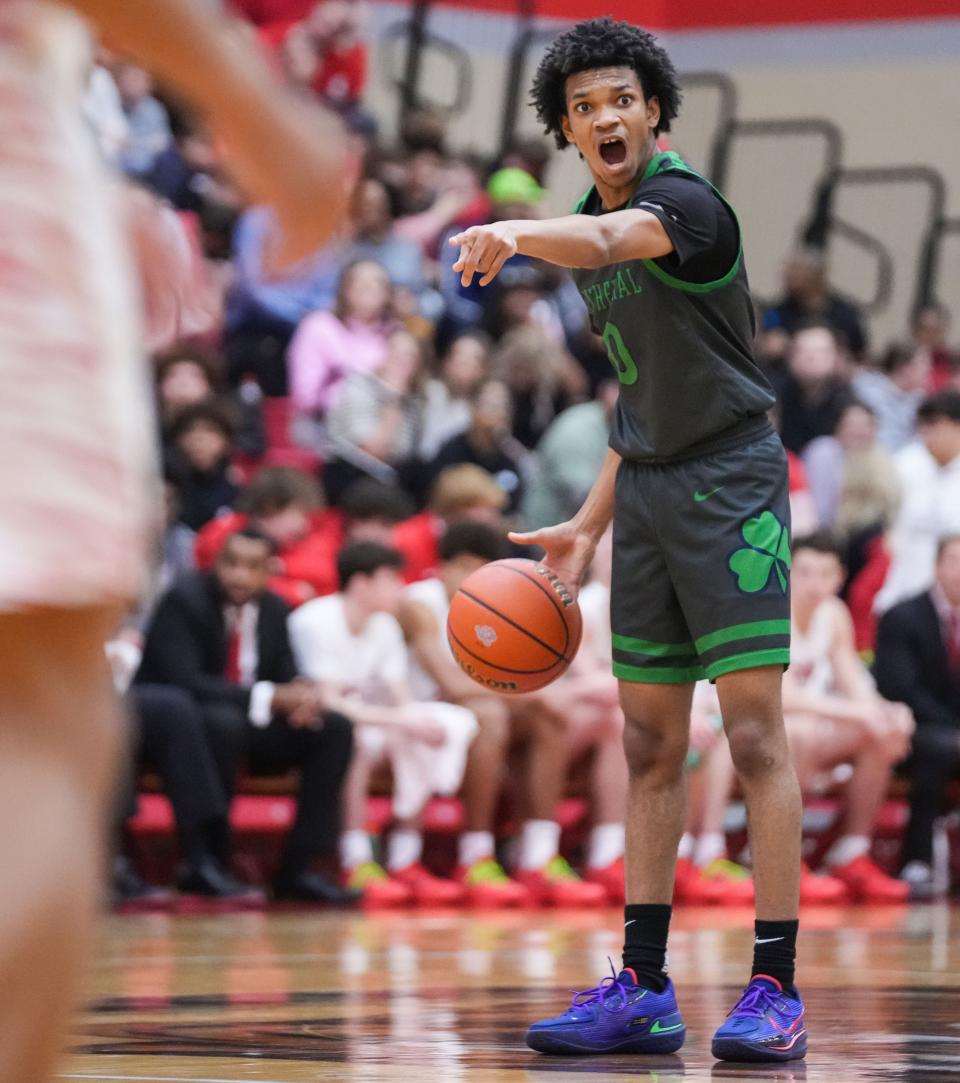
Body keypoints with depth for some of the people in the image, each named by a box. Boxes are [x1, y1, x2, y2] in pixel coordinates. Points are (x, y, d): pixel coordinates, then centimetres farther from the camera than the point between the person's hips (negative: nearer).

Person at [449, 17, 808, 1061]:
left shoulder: (685, 203, -12)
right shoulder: (587, 231, 13)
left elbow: (605, 241, -37)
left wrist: (518, 233, -56)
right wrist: (590, 524, 17)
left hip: (732, 479, -8)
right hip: (647, 490, 8)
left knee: (753, 734, -9)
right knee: (650, 746, 7)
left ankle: (776, 990, -8)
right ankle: (643, 987, 11)